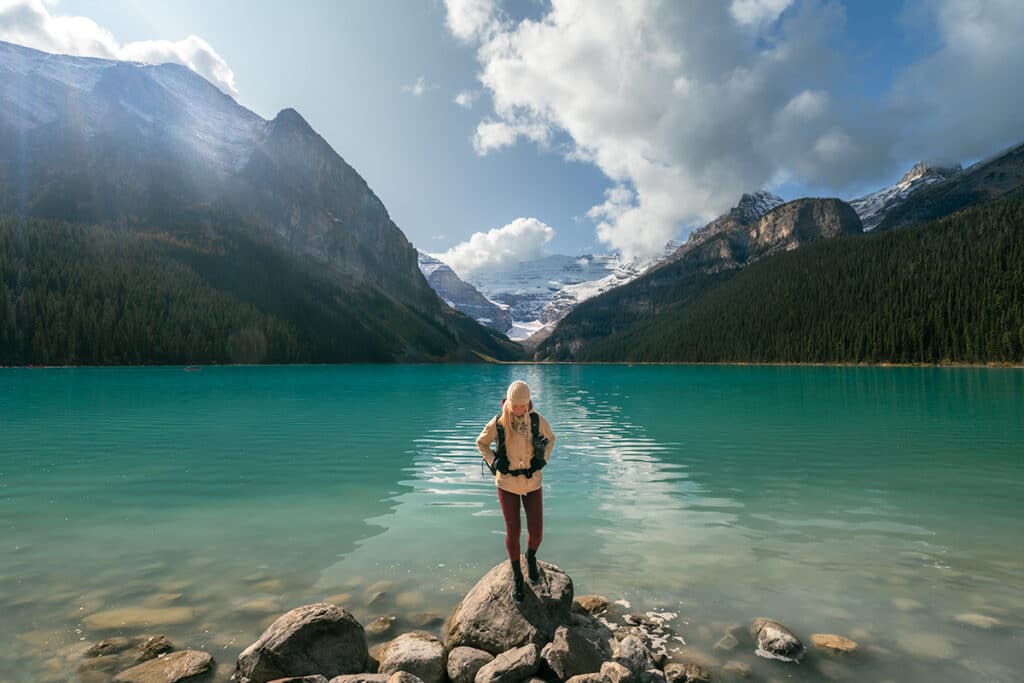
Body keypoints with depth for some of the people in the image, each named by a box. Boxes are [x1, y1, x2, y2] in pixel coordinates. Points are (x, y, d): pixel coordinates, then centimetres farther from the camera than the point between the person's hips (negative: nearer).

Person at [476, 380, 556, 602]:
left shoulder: (537, 420, -15)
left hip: (532, 481, 1)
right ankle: (517, 575, 29)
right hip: (507, 483, -1)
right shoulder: (498, 423, -18)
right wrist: (493, 463, -12)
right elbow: (481, 443, 1)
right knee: (513, 533, 3)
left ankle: (531, 557, 39)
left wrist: (542, 461, -7)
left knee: (536, 532, 3)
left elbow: (550, 438, 6)